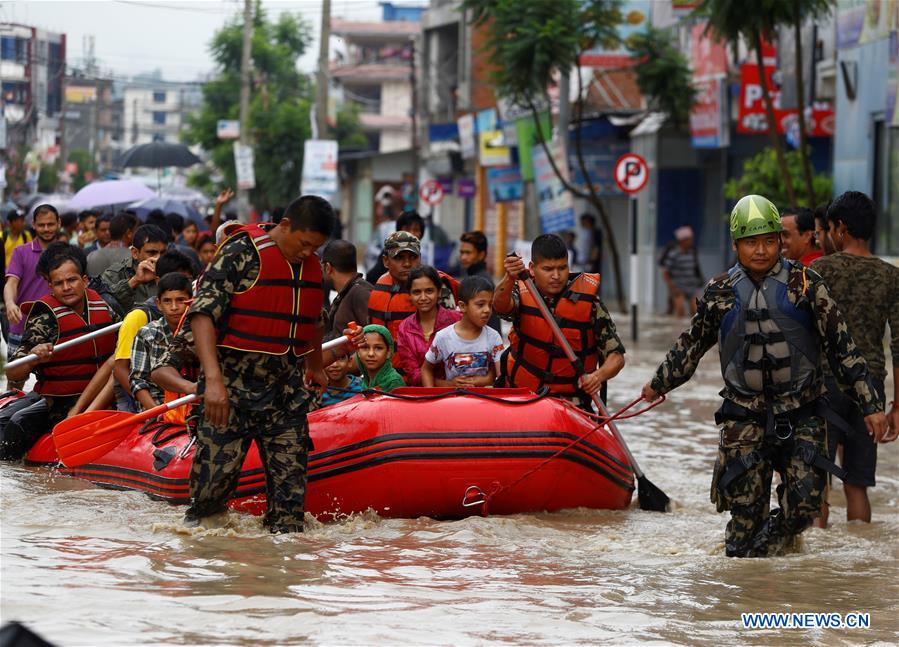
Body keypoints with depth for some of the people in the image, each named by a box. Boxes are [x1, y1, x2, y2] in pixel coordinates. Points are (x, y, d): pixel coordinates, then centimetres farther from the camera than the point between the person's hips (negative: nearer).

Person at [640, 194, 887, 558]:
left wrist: (869, 405, 0)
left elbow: (841, 346, 2)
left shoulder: (805, 284, -2)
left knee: (804, 505, -10)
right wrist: (659, 384, 33)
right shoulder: (720, 293, 3)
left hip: (801, 415, 0)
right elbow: (692, 344, 21)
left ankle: (760, 553, 12)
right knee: (746, 509, -4)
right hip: (744, 416, 0)